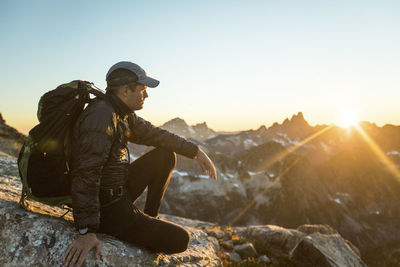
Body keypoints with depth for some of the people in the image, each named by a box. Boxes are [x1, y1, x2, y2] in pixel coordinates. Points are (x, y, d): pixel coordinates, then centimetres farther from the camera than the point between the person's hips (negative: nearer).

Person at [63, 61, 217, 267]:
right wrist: (87, 231, -34)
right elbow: (87, 174, -31)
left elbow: (153, 134, 15)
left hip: (118, 193, 10)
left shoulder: (124, 115, 6)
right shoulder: (101, 115, -24)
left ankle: (150, 217, 18)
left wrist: (195, 151, 10)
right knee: (179, 239, -14)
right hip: (106, 208, -10)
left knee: (165, 155, 12)